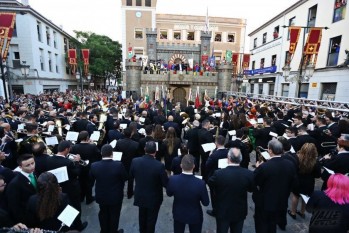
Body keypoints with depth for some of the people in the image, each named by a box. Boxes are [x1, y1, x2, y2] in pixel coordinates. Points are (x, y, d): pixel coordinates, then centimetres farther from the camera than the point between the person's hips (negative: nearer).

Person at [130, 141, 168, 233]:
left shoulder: (135, 161, -20)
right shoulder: (159, 165, -30)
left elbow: (131, 176, -2)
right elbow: (166, 184, -19)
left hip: (140, 196, 4)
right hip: (154, 198, -3)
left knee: (142, 216, 29)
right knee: (151, 219, 21)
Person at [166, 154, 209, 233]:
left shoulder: (173, 179, -27)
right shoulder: (200, 183, -33)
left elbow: (169, 194, -6)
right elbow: (206, 203, -16)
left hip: (178, 214, 2)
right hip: (195, 216, -1)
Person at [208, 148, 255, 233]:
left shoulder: (218, 173, -29)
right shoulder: (248, 174, -21)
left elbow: (210, 185, -7)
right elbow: (251, 189, -1)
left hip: (223, 212, -2)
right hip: (240, 212, 2)